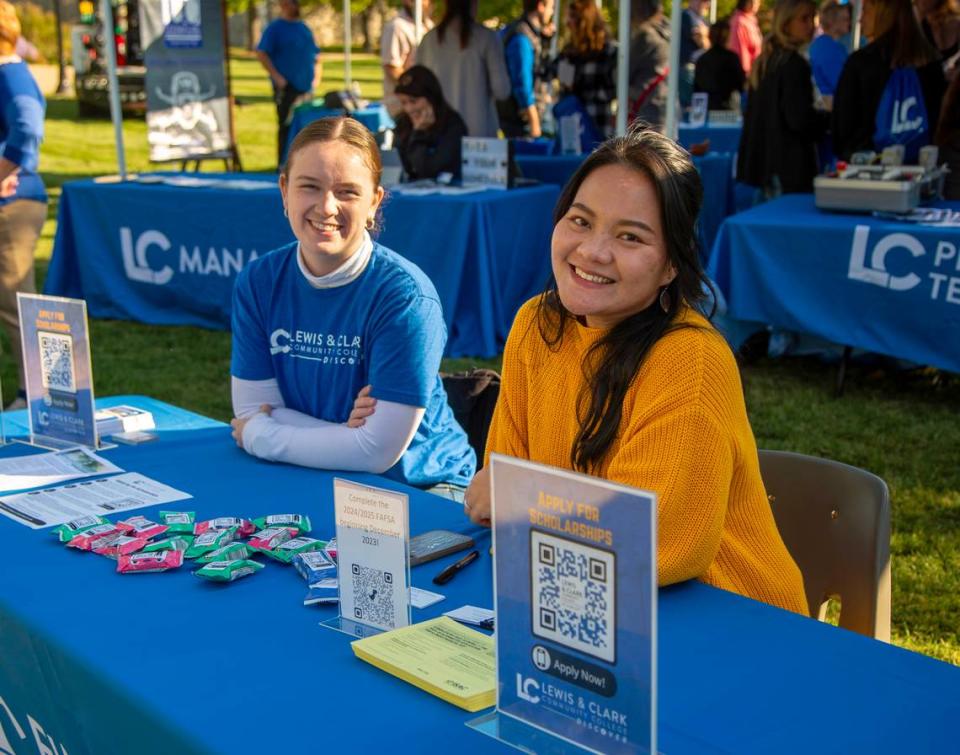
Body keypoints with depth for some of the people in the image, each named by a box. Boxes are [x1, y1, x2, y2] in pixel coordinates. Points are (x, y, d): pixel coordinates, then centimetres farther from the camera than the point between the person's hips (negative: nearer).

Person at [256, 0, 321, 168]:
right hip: (286, 87, -6)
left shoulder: (304, 28, 16)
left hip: (306, 88, 6)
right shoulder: (275, 28, -3)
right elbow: (261, 54, -11)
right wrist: (277, 77, -18)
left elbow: (316, 55, 24)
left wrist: (316, 75, 10)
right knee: (287, 127, -6)